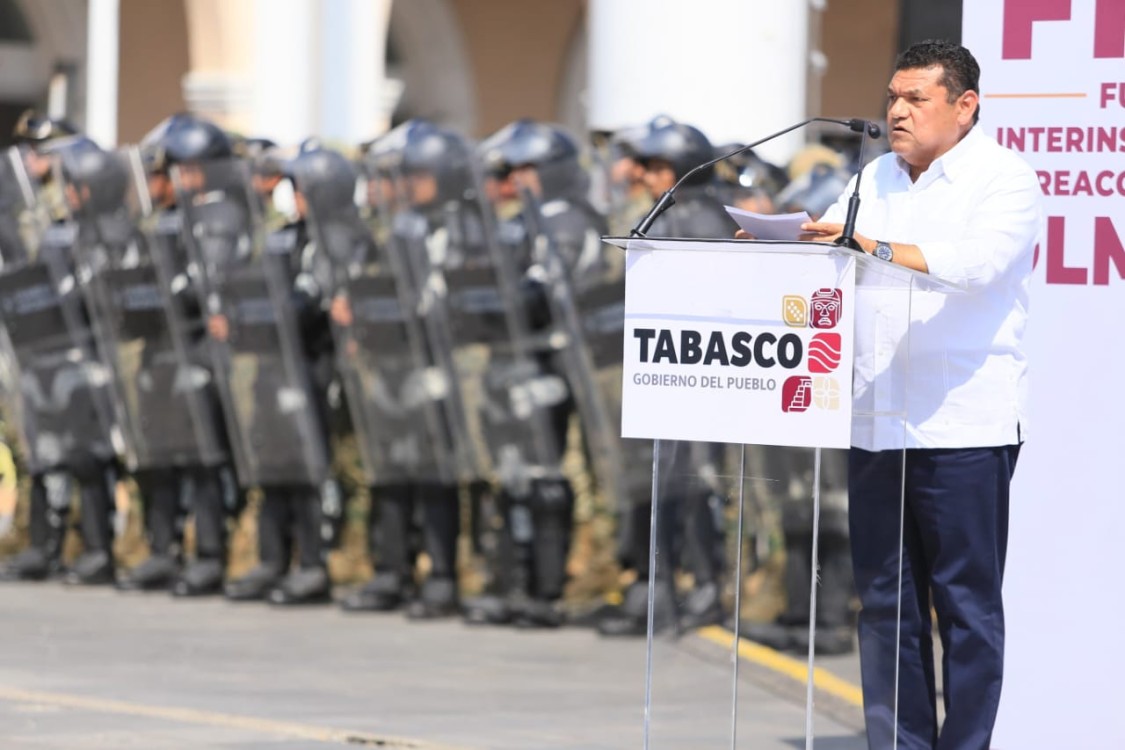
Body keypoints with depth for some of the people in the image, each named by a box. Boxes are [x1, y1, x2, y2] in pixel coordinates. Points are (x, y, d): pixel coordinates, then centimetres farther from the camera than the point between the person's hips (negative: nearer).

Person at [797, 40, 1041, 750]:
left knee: (968, 603, -3)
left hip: (964, 425, -6)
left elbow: (975, 262, -22)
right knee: (885, 599, 7)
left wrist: (876, 249, -33)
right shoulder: (876, 179, 16)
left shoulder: (1006, 180, -5)